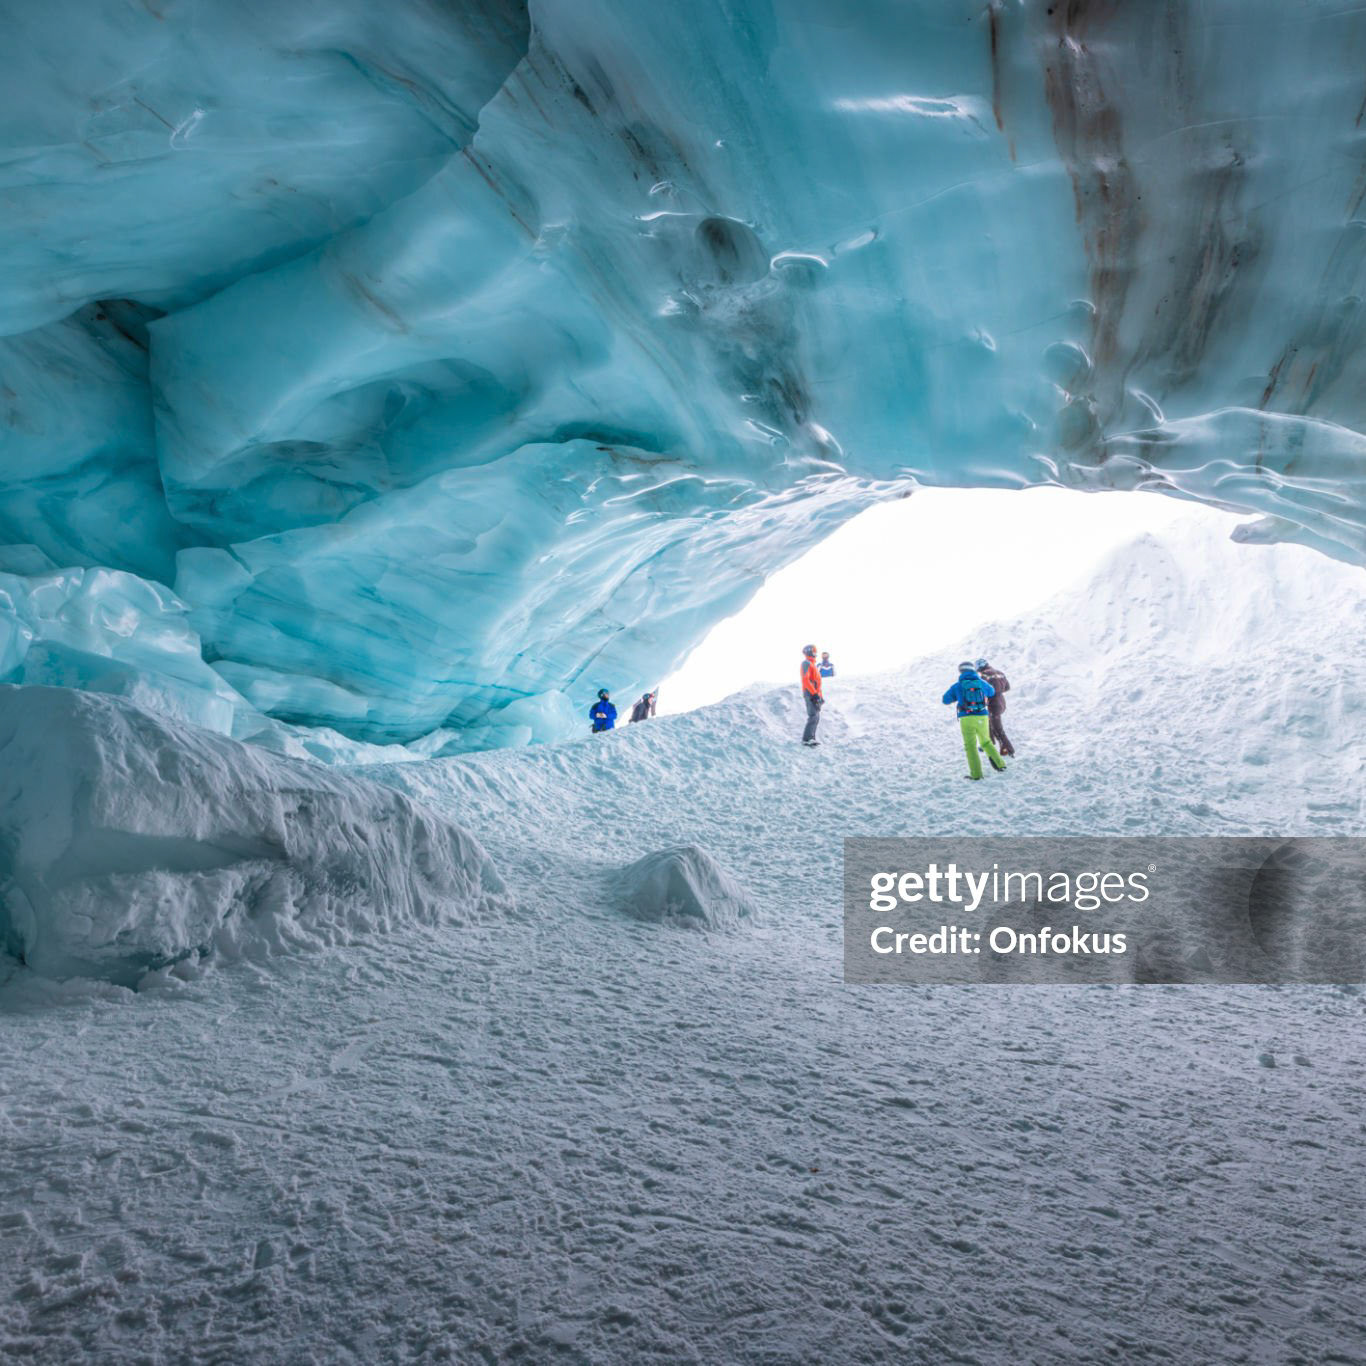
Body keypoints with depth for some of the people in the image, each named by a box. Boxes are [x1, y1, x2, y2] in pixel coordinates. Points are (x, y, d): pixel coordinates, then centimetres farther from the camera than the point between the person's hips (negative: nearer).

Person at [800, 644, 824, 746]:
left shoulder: (812, 664, 23)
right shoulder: (806, 663, -8)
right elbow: (806, 680, -18)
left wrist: (820, 695, 22)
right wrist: (814, 693, -23)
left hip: (815, 694, 10)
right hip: (810, 694, -10)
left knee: (816, 718, 9)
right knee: (813, 716, -17)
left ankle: (811, 738, 10)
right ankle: (806, 739, -20)